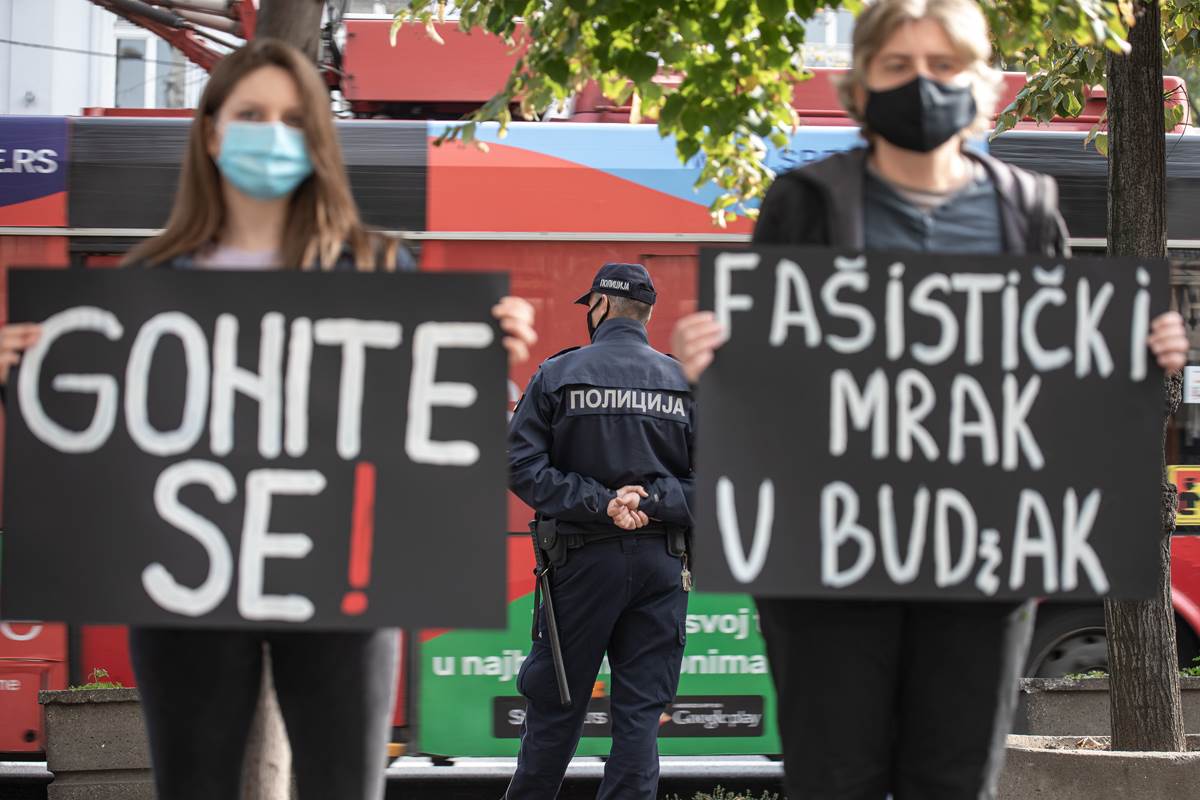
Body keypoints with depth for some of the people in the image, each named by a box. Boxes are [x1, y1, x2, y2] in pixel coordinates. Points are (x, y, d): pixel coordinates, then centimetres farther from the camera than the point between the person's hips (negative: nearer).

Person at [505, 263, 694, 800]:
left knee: (556, 701, 8)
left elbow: (523, 466, -8)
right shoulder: (683, 380, 5)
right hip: (662, 564, 2)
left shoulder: (559, 373, 0)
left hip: (585, 557, -1)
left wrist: (597, 503, -11)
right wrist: (653, 502, -8)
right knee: (641, 710, 3)